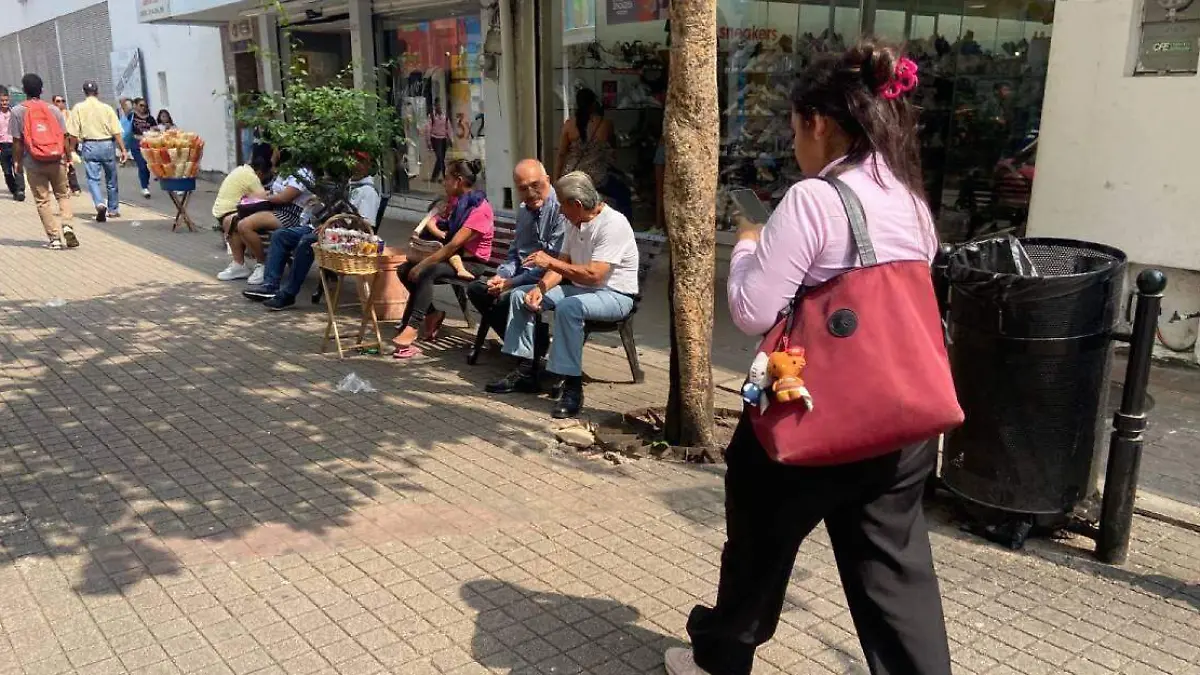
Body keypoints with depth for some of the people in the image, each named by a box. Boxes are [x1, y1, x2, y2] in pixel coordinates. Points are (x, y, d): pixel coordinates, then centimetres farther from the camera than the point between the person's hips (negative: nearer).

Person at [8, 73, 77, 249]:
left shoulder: (17, 111, -1)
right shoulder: (53, 109, 3)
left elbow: (17, 141, -3)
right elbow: (64, 136, 2)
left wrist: (17, 162, 8)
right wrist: (68, 157, 13)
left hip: (33, 164, -1)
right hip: (57, 160, 1)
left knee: (42, 201, 5)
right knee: (63, 195, 14)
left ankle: (55, 238, 3)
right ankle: (67, 225, -10)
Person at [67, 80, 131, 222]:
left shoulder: (78, 108, 0)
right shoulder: (107, 108, 0)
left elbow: (73, 134, -3)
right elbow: (117, 132, -5)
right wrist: (123, 149, -1)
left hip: (89, 146, -1)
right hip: (107, 145, 1)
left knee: (93, 179, 0)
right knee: (111, 179, 13)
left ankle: (100, 204, -24)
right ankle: (113, 209, 23)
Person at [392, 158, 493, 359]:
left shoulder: (479, 208, -18)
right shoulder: (455, 202, 11)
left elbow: (454, 245, -24)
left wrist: (423, 264, -23)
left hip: (471, 263, -9)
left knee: (426, 273, -33)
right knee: (404, 270, -7)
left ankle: (411, 330, -38)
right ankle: (432, 312, 0)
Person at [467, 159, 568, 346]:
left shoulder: (560, 209, -17)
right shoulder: (523, 210, 13)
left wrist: (511, 283, -20)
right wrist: (501, 276, 1)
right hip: (522, 277, 9)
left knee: (506, 300, -28)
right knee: (476, 289, 3)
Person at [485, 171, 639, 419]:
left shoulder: (613, 225, -22)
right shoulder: (575, 223, 7)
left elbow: (593, 275, -30)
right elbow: (562, 264, 9)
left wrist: (550, 262, -21)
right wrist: (541, 287, -11)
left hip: (614, 295, -9)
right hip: (580, 288, 9)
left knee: (568, 307, -39)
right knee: (519, 295, 1)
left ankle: (573, 388, -30)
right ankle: (524, 372, 2)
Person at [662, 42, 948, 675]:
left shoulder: (814, 198, -17)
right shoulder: (913, 203, 6)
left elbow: (753, 311, -20)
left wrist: (746, 245, -2)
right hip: (902, 415, 6)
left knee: (760, 540, 17)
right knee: (895, 569, 12)